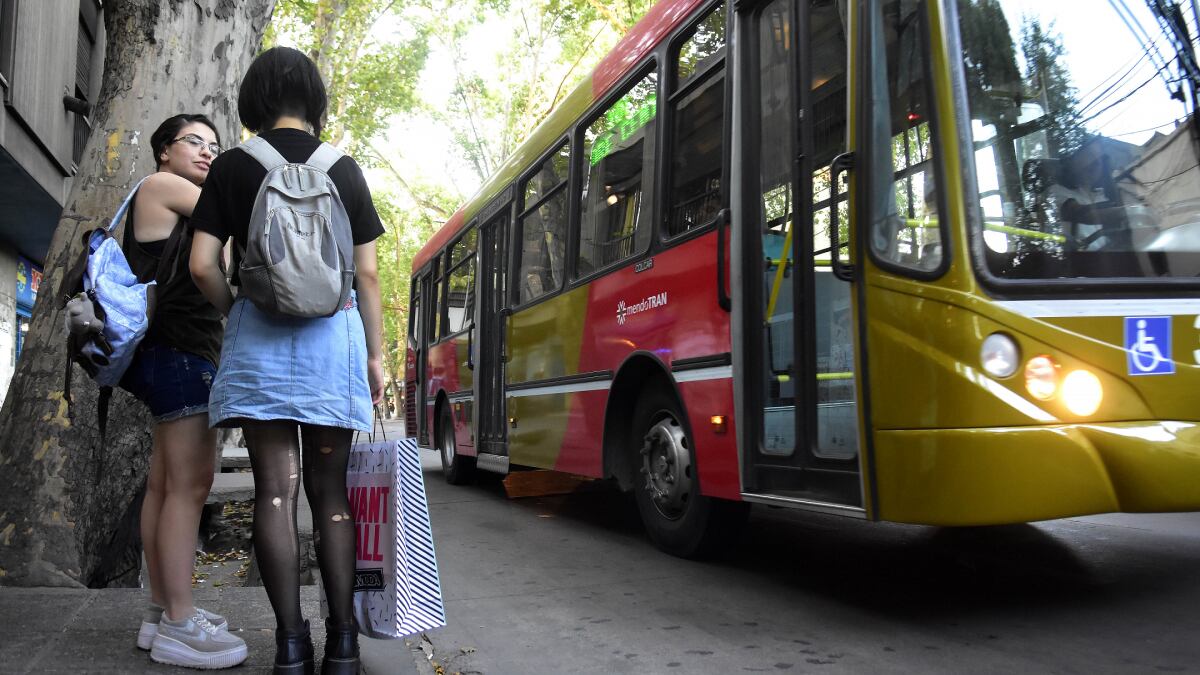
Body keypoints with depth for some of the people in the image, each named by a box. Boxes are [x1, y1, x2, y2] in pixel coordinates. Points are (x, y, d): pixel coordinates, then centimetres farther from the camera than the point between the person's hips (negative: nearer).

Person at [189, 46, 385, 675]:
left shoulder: (233, 167, 5)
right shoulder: (344, 170, 8)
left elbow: (203, 264, -1)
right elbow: (367, 274, 6)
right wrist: (374, 353, 12)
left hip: (260, 330, -1)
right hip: (334, 330, 1)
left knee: (275, 489, 1)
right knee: (331, 488, 6)